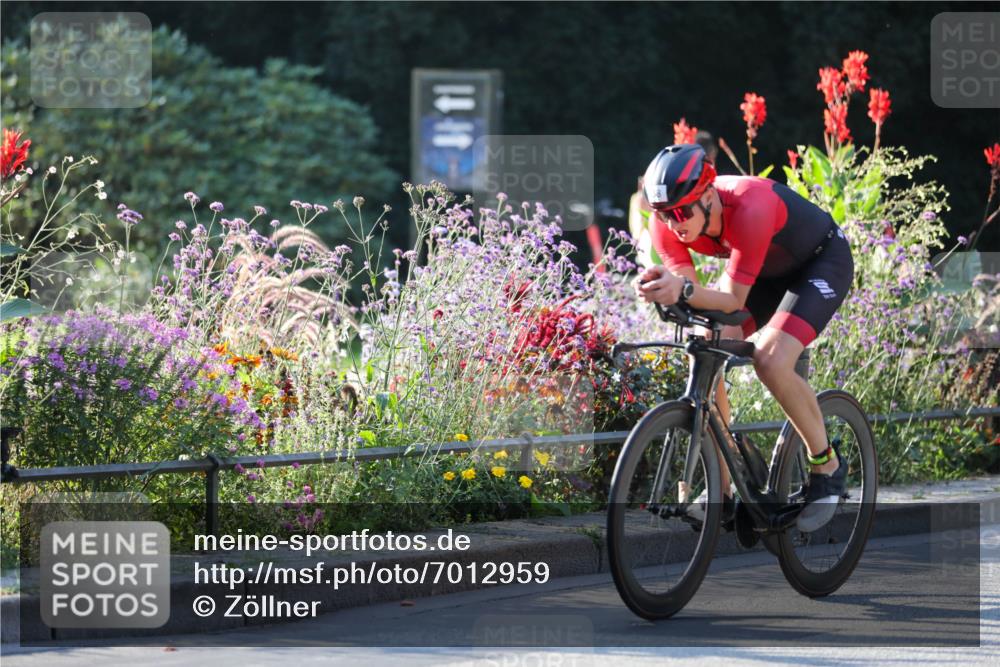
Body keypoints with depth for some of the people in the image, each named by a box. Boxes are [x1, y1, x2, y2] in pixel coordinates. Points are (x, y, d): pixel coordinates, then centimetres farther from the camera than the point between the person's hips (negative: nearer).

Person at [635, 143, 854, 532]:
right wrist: (662, 289, -43)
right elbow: (691, 292, -20)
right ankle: (722, 490, -2)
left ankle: (827, 466, -4)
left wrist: (684, 290, -56)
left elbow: (733, 300, -37)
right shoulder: (668, 222, -22)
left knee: (771, 361, -27)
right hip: (766, 270, 6)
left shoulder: (750, 207, -40)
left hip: (822, 261, -6)